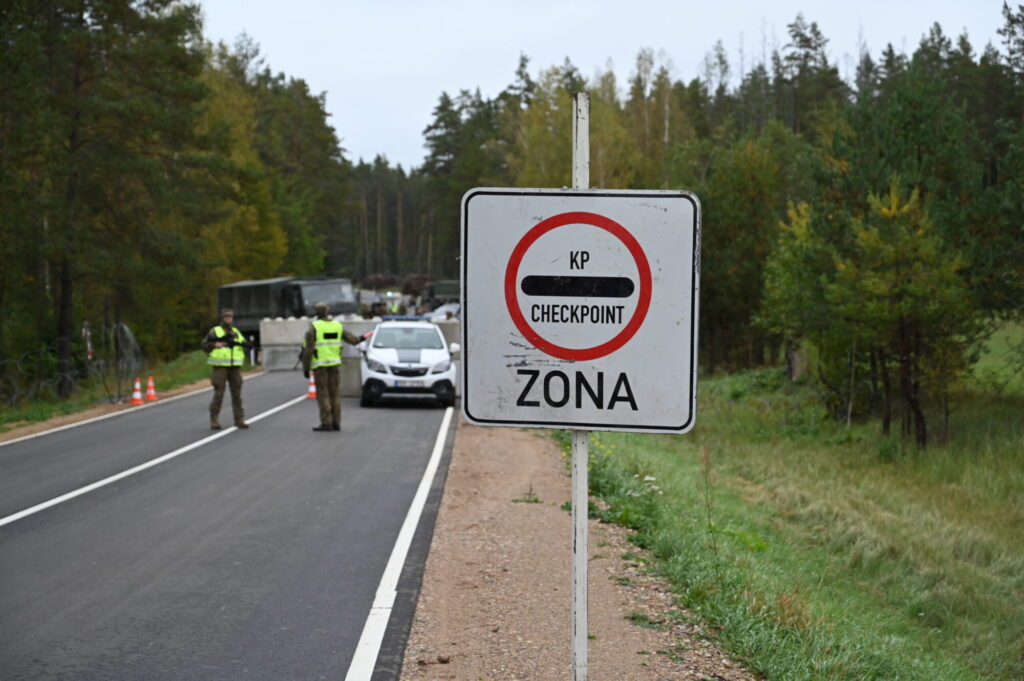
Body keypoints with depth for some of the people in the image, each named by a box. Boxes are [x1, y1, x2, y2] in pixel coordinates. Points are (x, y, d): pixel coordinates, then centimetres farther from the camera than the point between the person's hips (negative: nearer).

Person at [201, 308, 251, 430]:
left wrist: (235, 343, -10)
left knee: (237, 394, 2)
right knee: (218, 394, -6)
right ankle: (214, 420, 0)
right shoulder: (215, 331, 4)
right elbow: (203, 345, 1)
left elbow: (247, 344, 6)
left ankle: (239, 420, 5)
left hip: (235, 367, 4)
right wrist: (214, 345, -15)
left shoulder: (236, 332, 15)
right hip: (220, 366, -4)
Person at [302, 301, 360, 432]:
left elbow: (308, 350, -14)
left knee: (323, 395, -2)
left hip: (319, 365, -5)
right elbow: (352, 339, 15)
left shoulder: (314, 327, -11)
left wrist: (305, 368, -8)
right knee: (334, 394, 8)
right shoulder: (338, 325, 4)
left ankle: (326, 423, -6)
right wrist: (359, 339, 39)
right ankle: (336, 423, 7)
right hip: (334, 363, 5)